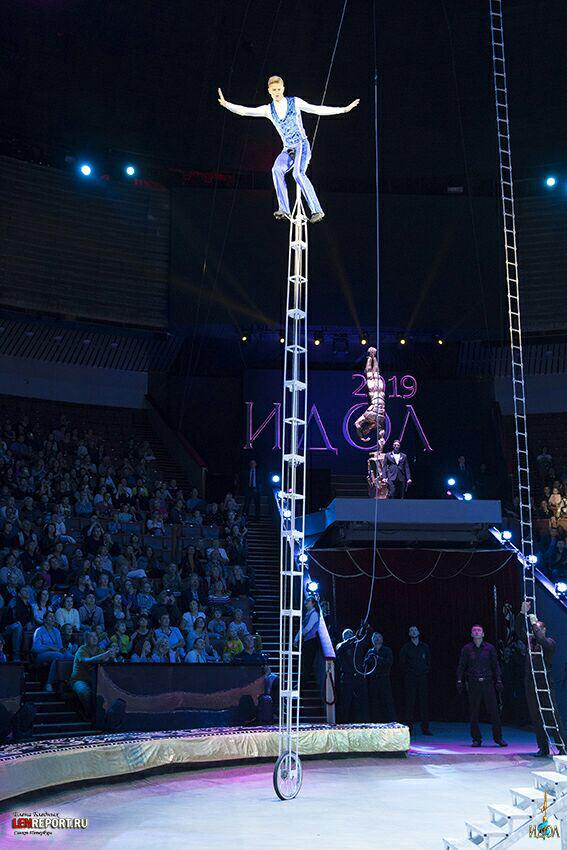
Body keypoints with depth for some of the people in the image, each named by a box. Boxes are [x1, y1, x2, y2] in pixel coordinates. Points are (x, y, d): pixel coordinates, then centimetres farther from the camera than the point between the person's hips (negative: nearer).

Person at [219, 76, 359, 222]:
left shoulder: (295, 102, 0)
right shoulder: (268, 109, 7)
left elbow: (318, 110, 2)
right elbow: (246, 111, -2)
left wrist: (344, 109, -1)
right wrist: (226, 104, -14)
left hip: (302, 146, -3)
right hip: (288, 150, 3)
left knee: (298, 173, -29)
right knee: (277, 169, -27)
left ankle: (316, 210, -29)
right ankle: (284, 209, -29)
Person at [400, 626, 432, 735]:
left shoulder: (424, 647, 11)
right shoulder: (406, 647, 5)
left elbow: (429, 661, 15)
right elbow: (402, 663, 5)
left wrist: (426, 671, 5)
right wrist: (407, 673, -2)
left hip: (422, 678, 2)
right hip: (410, 678, -2)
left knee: (423, 702, 0)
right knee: (410, 702, -3)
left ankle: (425, 728, 4)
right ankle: (409, 727, 0)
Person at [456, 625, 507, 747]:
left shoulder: (489, 648, 7)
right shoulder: (466, 649, 6)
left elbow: (495, 665, 9)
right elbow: (461, 666, 7)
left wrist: (498, 681, 1)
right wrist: (459, 681, -2)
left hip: (488, 683, 0)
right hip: (473, 684, 0)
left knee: (494, 711, -2)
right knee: (474, 713, 2)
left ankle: (498, 738, 8)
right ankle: (476, 739, 11)